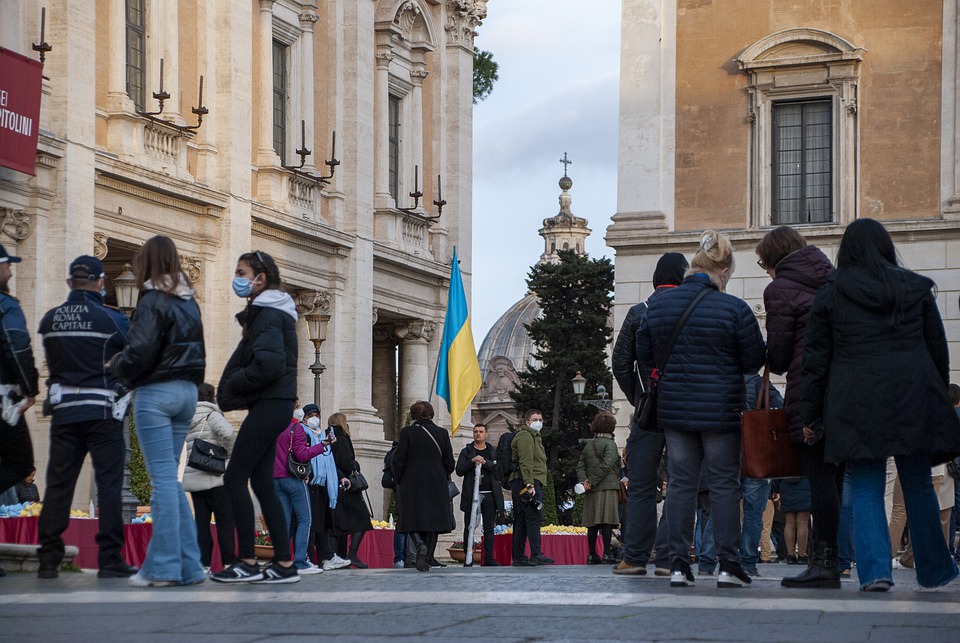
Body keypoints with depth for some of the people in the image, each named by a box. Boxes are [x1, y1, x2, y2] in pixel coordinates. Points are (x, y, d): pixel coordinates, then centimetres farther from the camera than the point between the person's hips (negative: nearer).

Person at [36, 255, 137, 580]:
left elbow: (50, 362, 10)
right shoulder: (112, 319, -7)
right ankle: (110, 559, -4)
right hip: (103, 410, -4)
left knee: (58, 484, 7)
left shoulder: (49, 320, 5)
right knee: (109, 483, -1)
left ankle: (48, 559, 6)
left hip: (64, 411, 4)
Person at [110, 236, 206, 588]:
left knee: (163, 479, -8)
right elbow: (198, 350, 15)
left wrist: (117, 364, 3)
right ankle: (187, 565, 10)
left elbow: (140, 352, -15)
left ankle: (163, 566, -8)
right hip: (187, 392, 8)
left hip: (156, 391, -8)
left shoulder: (153, 301, -11)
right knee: (171, 478, 12)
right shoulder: (189, 302, 13)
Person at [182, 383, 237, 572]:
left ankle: (203, 563, 1)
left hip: (192, 479, 6)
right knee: (225, 521, -2)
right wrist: (230, 452, -8)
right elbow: (227, 432, -23)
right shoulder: (212, 415, -7)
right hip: (214, 478, -6)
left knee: (201, 521, 6)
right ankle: (229, 562, -6)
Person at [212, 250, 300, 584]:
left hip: (268, 405, -10)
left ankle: (247, 562, -8)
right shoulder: (267, 311, 19)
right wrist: (231, 388, 5)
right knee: (262, 482, 8)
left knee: (235, 478, -9)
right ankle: (284, 564, 7)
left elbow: (268, 363, -25)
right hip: (272, 405, 10)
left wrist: (232, 386, -11)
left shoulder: (268, 314, -12)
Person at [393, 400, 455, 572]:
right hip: (437, 485, 2)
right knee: (433, 520, 7)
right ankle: (427, 560, 4)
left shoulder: (407, 432, -5)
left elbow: (398, 461, -6)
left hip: (412, 485, -2)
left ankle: (420, 545, -25)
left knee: (412, 519, 3)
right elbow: (450, 463, 4)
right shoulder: (441, 433, 2)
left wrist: (400, 481, 7)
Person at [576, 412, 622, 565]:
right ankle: (607, 554, -11)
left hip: (591, 490, 6)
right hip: (608, 488, -6)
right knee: (607, 522, -7)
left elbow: (580, 466, 7)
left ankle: (592, 555, 10)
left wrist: (584, 481, -5)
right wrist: (591, 482, -12)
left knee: (593, 524, 8)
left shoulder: (588, 445, 13)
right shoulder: (610, 444, -5)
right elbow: (606, 465, -15)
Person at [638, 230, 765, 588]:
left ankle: (678, 563, 5)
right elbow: (755, 361, -4)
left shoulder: (657, 306, 2)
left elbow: (644, 356, 11)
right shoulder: (734, 309, -11)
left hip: (674, 410, 4)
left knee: (681, 484, 8)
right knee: (724, 484, 4)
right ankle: (728, 565, 4)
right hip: (721, 411, -4)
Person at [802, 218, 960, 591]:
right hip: (912, 400, 1)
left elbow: (816, 360, 5)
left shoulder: (829, 294, 5)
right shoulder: (915, 287, 9)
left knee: (866, 487, 3)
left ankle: (875, 569, -11)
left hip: (855, 403, -1)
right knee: (918, 485, 12)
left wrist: (810, 416, 8)